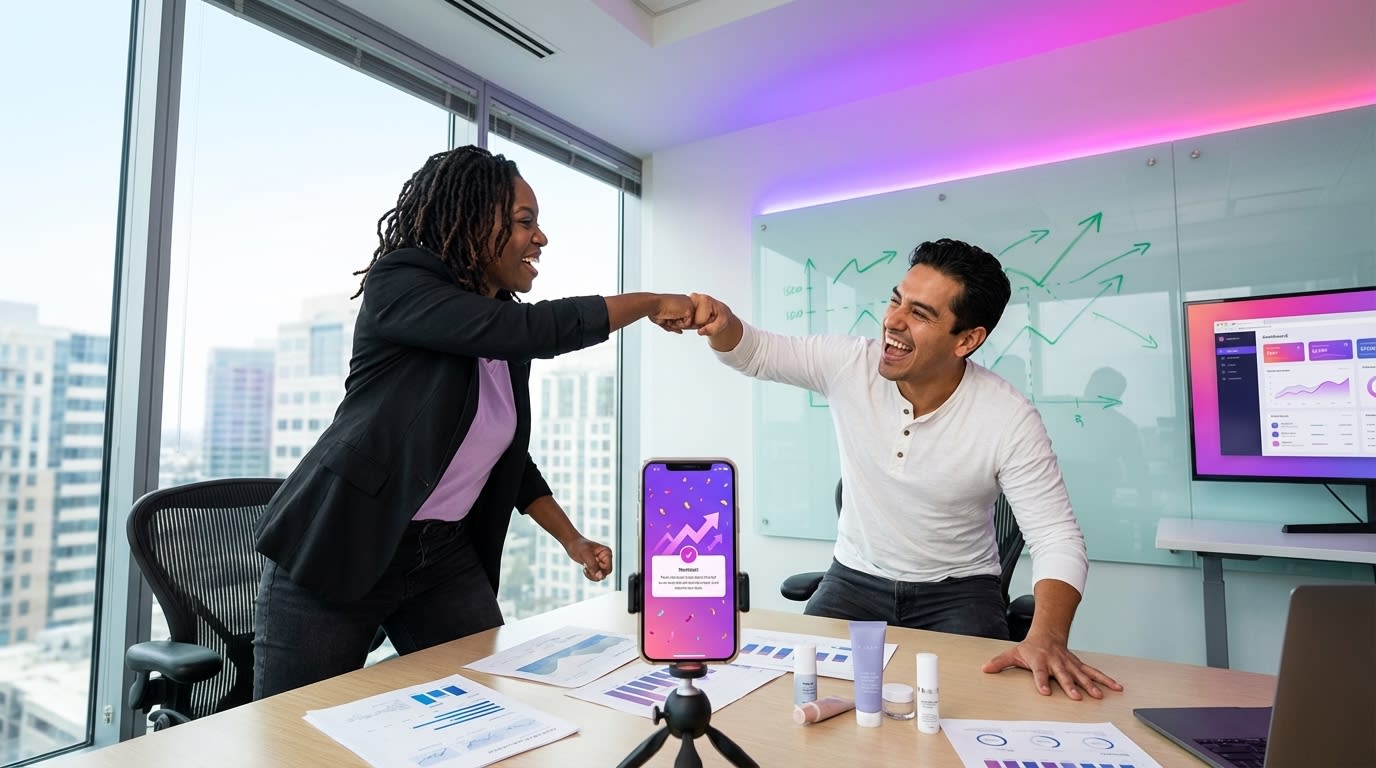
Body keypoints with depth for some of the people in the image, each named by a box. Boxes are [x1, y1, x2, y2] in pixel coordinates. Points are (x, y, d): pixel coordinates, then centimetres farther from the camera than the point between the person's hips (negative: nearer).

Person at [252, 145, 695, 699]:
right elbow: (533, 330, -29)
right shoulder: (397, 287, -15)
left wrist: (572, 539, 11)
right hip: (336, 549, -6)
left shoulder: (507, 348, 6)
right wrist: (649, 302, -16)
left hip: (446, 556, 6)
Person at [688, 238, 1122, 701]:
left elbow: (1057, 539, -17)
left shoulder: (1010, 420, -19)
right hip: (854, 580, 2)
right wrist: (720, 320, -31)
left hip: (957, 591, -1)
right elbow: (755, 352, -7)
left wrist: (1047, 637, -36)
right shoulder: (850, 366, -13)